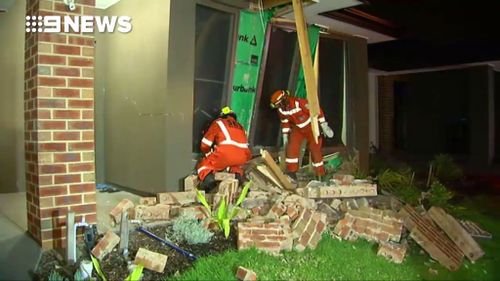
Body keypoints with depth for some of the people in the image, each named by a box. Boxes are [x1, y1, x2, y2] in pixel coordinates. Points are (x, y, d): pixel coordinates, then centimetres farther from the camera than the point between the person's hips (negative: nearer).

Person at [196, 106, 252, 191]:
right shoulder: (240, 126, 36)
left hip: (226, 152, -4)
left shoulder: (218, 122, 25)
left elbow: (205, 145, 22)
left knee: (203, 165, 17)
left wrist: (209, 154, 43)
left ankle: (208, 177, -15)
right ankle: (238, 173, 7)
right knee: (235, 164, 38)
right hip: (243, 157, 4)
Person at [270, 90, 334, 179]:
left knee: (315, 149, 0)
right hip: (297, 128, 5)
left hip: (311, 127, -5)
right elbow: (285, 122, 7)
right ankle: (291, 170, -7)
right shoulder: (281, 110, -12)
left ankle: (320, 174, 16)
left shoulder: (299, 102, -33)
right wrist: (285, 136, 6)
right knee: (292, 146, -16)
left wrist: (324, 125, -23)